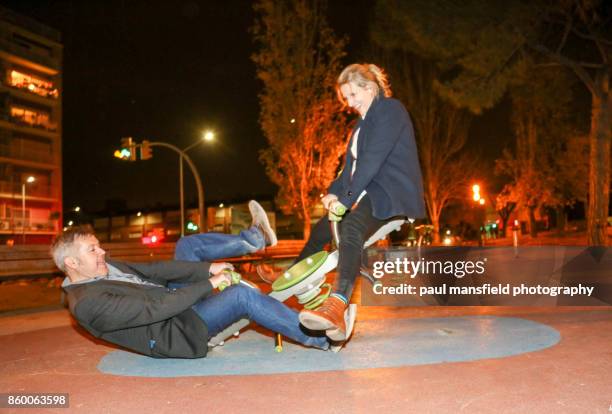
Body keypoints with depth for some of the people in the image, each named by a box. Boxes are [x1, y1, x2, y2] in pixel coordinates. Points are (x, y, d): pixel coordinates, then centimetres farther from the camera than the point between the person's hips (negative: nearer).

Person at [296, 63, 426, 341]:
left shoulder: (390, 109, -5)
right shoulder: (364, 122, 25)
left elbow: (373, 159, -18)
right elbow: (353, 164, 19)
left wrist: (347, 199, -22)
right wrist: (334, 192, 0)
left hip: (394, 193, -10)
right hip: (370, 192, 10)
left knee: (351, 227, -37)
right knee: (320, 232, 15)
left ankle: (336, 308, -56)